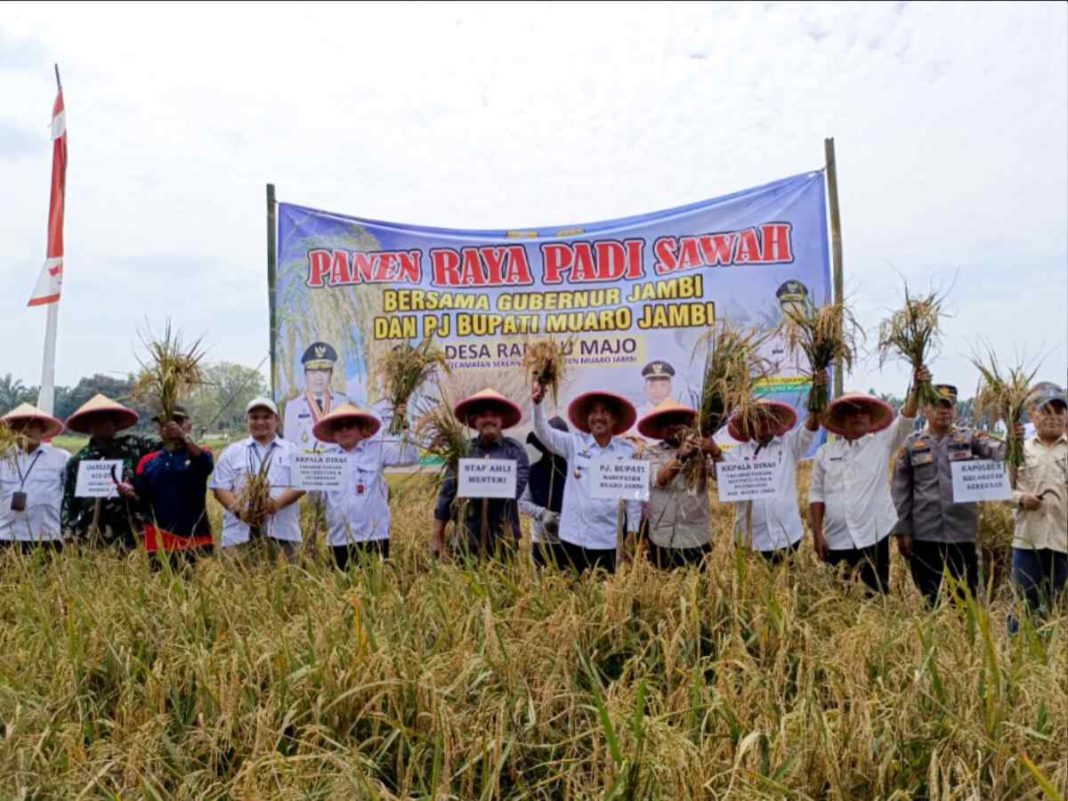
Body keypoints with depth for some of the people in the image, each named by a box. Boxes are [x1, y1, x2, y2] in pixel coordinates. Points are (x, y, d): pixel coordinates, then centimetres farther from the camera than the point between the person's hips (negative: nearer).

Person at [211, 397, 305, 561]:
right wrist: (239, 510, -11)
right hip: (239, 533, 1)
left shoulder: (292, 451, 12)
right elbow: (220, 488, 7)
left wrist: (277, 503, -18)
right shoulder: (232, 452, 16)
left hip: (281, 534, 0)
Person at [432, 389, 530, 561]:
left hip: (503, 540, -1)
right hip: (467, 539, 2)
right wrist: (437, 536, 7)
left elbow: (515, 489, -12)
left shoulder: (514, 451, 1)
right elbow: (446, 494, 8)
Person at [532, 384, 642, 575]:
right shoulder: (574, 443, 3)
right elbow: (545, 434, -10)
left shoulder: (627, 450, 2)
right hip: (573, 536, 1)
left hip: (607, 540, 0)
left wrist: (632, 534, 6)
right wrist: (537, 404, -27)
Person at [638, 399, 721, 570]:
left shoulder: (700, 450, 4)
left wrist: (715, 451, -29)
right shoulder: (651, 453, 4)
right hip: (663, 538, 0)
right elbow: (658, 479, -14)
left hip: (698, 537, 1)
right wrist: (681, 457, -30)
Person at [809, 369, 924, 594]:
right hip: (835, 539, 1)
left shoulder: (882, 443, 5)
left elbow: (905, 421, -10)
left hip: (873, 536, -1)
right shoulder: (825, 452, 6)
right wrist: (817, 533, 0)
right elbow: (816, 494, 6)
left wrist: (916, 389, -26)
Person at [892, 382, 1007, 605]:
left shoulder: (969, 438, 4)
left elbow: (998, 453, -14)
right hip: (924, 533, 0)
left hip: (962, 531, 0)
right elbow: (901, 491, 3)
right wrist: (902, 531, -1)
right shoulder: (912, 444, 3)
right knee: (928, 598, 10)